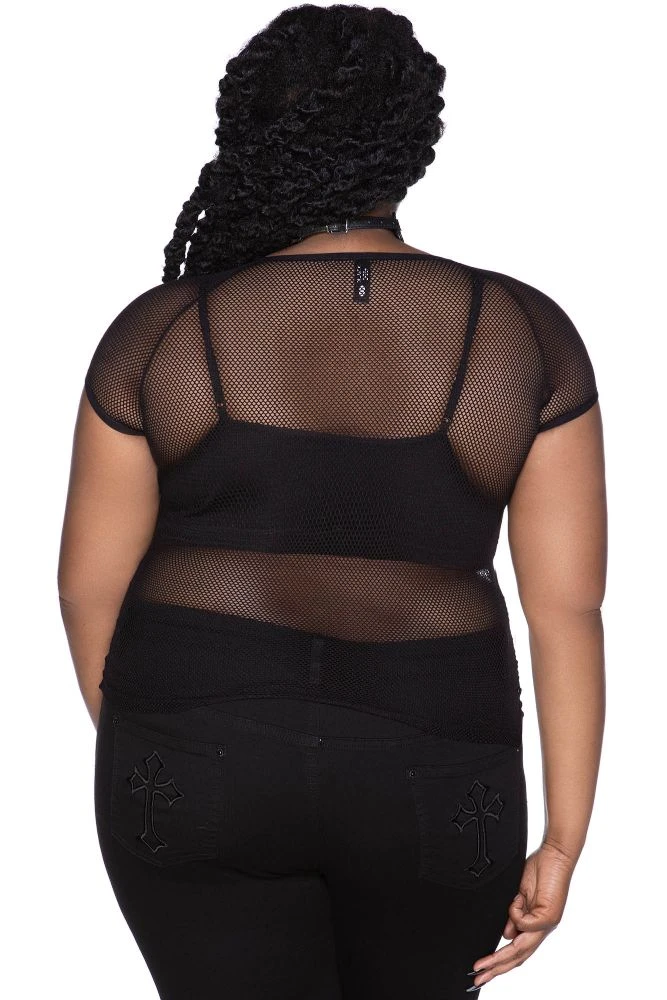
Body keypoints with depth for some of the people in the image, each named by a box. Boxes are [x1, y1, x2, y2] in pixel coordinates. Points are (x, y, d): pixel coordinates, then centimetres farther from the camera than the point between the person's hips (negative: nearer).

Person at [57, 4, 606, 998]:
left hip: (199, 760, -1)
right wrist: (563, 839, 2)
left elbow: (90, 582, 0)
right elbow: (568, 603, -5)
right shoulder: (523, 333, -5)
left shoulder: (161, 332, -5)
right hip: (430, 768, 1)